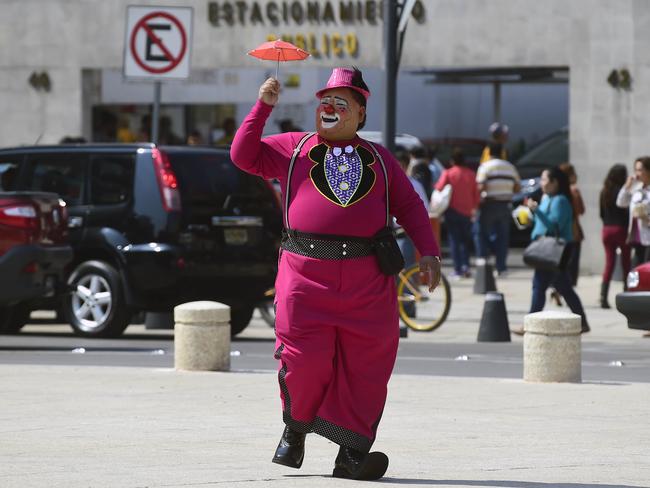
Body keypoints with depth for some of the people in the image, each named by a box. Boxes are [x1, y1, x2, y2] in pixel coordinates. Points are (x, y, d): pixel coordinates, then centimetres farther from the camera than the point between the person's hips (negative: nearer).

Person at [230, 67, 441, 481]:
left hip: (368, 280, 2)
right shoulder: (292, 149, 16)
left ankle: (352, 452, -2)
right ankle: (295, 430, 17)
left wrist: (428, 251, 7)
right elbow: (244, 155, 9)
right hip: (305, 273, -2)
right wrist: (263, 106, 3)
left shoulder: (379, 158, 19)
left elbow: (409, 206, 19)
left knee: (365, 366, -5)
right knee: (304, 359, -9)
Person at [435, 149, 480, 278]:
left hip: (452, 210, -3)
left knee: (454, 240, 1)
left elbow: (439, 188, -14)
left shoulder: (448, 173, -7)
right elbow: (477, 195, 4)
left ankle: (458, 269, -4)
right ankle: (465, 265, 0)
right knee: (465, 240, 15)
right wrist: (475, 208, 16)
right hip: (467, 212, 3)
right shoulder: (471, 174, 3)